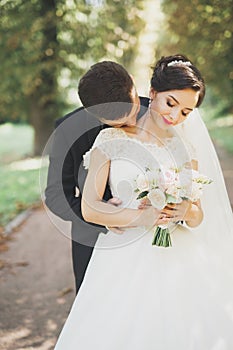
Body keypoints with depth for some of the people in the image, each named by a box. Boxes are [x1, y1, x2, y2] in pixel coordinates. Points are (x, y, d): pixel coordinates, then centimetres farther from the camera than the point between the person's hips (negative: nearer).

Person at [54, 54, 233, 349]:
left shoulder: (185, 150, 7)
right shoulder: (112, 140, -2)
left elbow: (198, 217, 8)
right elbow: (89, 208, -7)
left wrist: (186, 211, -15)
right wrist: (142, 217, -20)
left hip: (172, 264, 3)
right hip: (122, 262, -2)